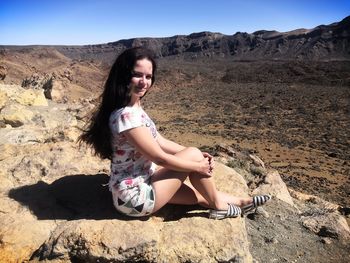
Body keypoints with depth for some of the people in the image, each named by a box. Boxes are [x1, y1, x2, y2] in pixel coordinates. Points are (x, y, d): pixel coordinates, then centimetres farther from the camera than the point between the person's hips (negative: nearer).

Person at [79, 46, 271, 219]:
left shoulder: (134, 108, 2)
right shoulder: (127, 116, -28)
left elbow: (161, 142, 7)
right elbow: (160, 157, -23)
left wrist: (198, 157, 1)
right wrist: (199, 166, -9)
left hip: (141, 183, 8)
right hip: (135, 197, -8)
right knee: (193, 154, -8)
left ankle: (239, 202, 36)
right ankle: (219, 206, 12)